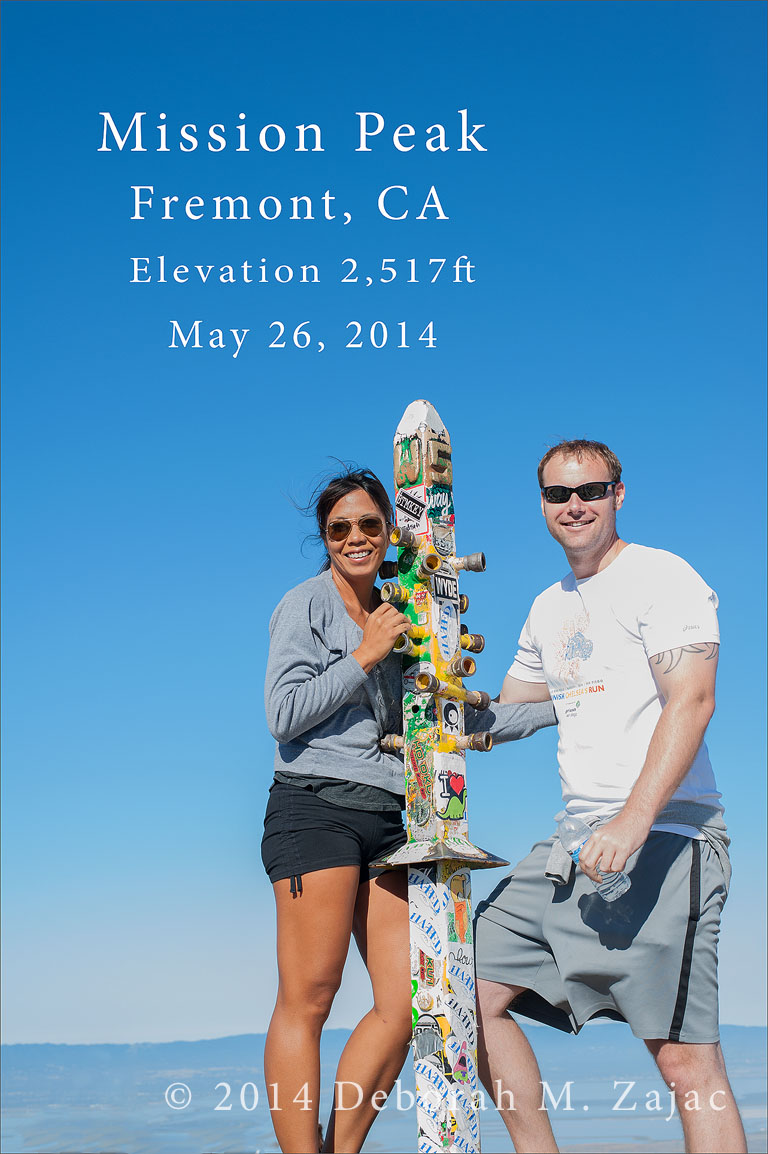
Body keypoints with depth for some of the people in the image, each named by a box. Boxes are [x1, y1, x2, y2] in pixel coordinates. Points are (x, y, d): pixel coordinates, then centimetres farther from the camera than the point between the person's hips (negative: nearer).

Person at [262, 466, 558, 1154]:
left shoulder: (395, 620, 22)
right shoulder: (306, 606, 3)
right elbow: (284, 715, -7)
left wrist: (560, 707, 20)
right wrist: (365, 655, -8)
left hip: (384, 818, 7)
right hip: (317, 806, -6)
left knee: (407, 999, -3)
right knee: (308, 999, -10)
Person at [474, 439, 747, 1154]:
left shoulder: (661, 577, -3)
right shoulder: (549, 609, 21)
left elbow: (691, 701, -17)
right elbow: (501, 716, 34)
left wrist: (634, 819, -28)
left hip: (661, 836, -8)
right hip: (575, 841, 8)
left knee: (686, 1057, -13)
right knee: (472, 990, 6)